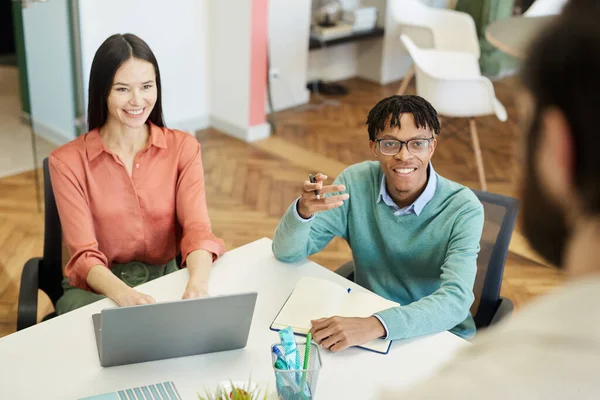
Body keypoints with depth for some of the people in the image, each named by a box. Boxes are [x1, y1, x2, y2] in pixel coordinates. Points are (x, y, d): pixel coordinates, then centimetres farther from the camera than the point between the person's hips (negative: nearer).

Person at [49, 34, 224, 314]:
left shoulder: (183, 148, -2)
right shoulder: (67, 162, -7)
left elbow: (197, 230, -12)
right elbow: (85, 255, -13)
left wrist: (197, 282, -35)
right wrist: (123, 293, -36)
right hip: (97, 289, -2)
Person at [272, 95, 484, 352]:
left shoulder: (463, 209, -18)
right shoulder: (355, 182, -9)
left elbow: (456, 300, -29)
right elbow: (286, 252, -7)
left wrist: (377, 325, -44)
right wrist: (303, 210, -29)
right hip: (365, 326, 3)